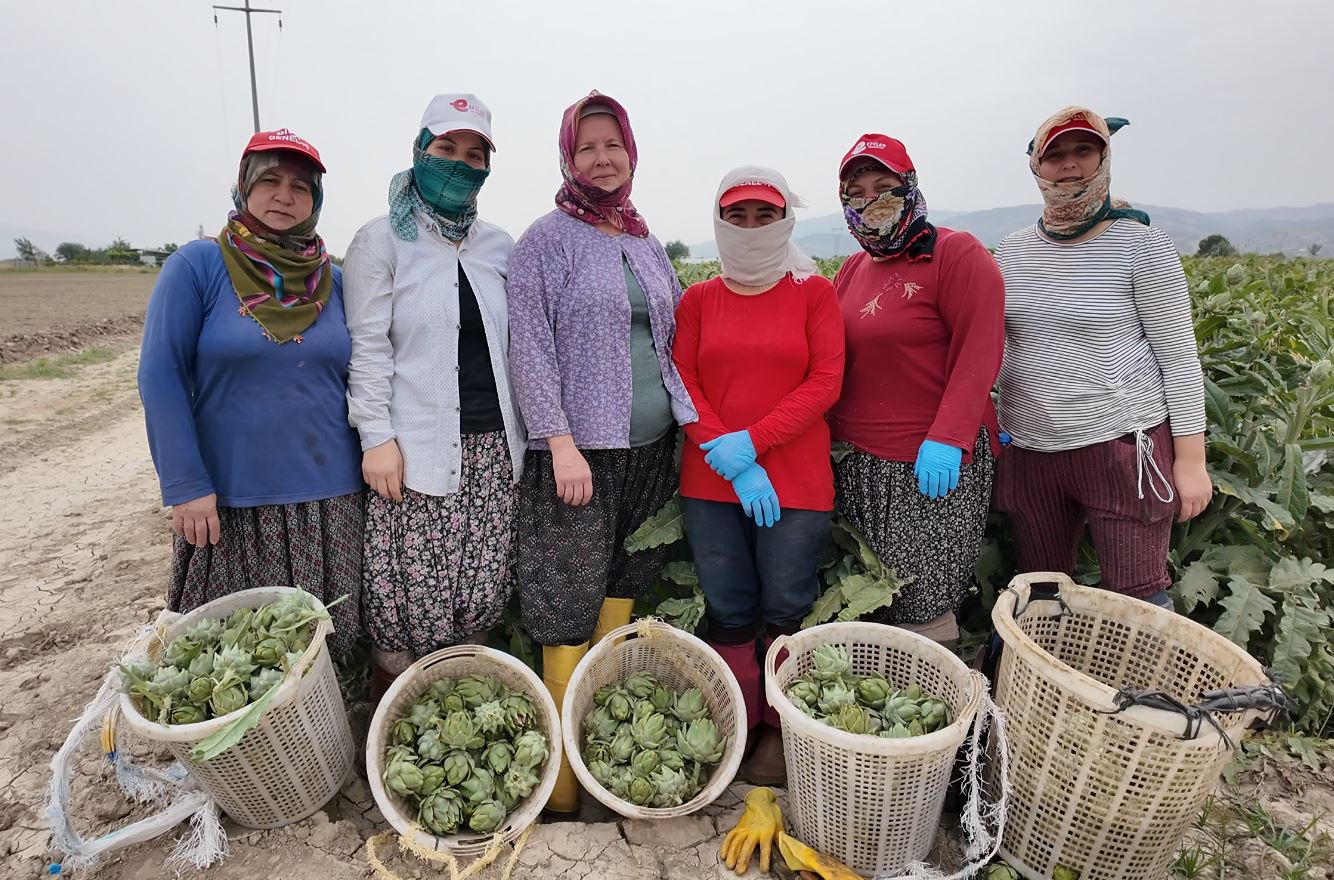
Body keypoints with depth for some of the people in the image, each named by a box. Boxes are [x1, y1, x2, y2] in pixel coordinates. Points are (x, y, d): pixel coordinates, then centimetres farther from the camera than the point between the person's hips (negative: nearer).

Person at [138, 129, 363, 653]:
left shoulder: (334, 281, 7)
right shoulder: (198, 266, -3)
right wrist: (185, 486, -12)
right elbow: (160, 377, -7)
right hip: (229, 500, -2)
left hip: (328, 500, 3)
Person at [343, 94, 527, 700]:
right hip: (417, 448, -4)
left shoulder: (498, 246, 13)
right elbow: (368, 347, -4)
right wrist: (377, 437, -11)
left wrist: (523, 428, 9)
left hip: (492, 446, 4)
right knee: (410, 593, -1)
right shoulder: (382, 240, 1)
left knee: (484, 589, 8)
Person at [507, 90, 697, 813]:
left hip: (651, 446, 6)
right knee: (571, 614, -2)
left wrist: (686, 425, 13)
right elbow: (530, 348, -8)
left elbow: (673, 338, 21)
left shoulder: (646, 243, 16)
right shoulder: (547, 239, -1)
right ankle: (563, 787, 12)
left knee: (624, 592, 11)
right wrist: (562, 442, -16)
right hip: (579, 448, -5)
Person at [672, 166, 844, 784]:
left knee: (785, 610, 3)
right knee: (728, 611, 6)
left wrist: (751, 442, -14)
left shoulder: (813, 291, 5)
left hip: (796, 478, -1)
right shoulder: (698, 299, 10)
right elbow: (683, 384, 2)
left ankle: (780, 731, 24)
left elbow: (826, 382, -5)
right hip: (711, 480, 2)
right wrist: (727, 459, -11)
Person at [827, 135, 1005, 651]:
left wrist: (947, 439, -21)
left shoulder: (957, 254, -5)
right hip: (857, 462, 7)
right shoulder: (852, 270, 16)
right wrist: (832, 435, 6)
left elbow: (979, 353, -13)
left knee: (922, 604, -2)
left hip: (933, 463, -6)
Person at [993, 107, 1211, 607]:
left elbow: (1179, 358, -4)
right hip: (1030, 449, 4)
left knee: (1138, 595, 3)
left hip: (1122, 444, -4)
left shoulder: (1141, 245, -5)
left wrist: (1190, 459, -7)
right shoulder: (1011, 252, 7)